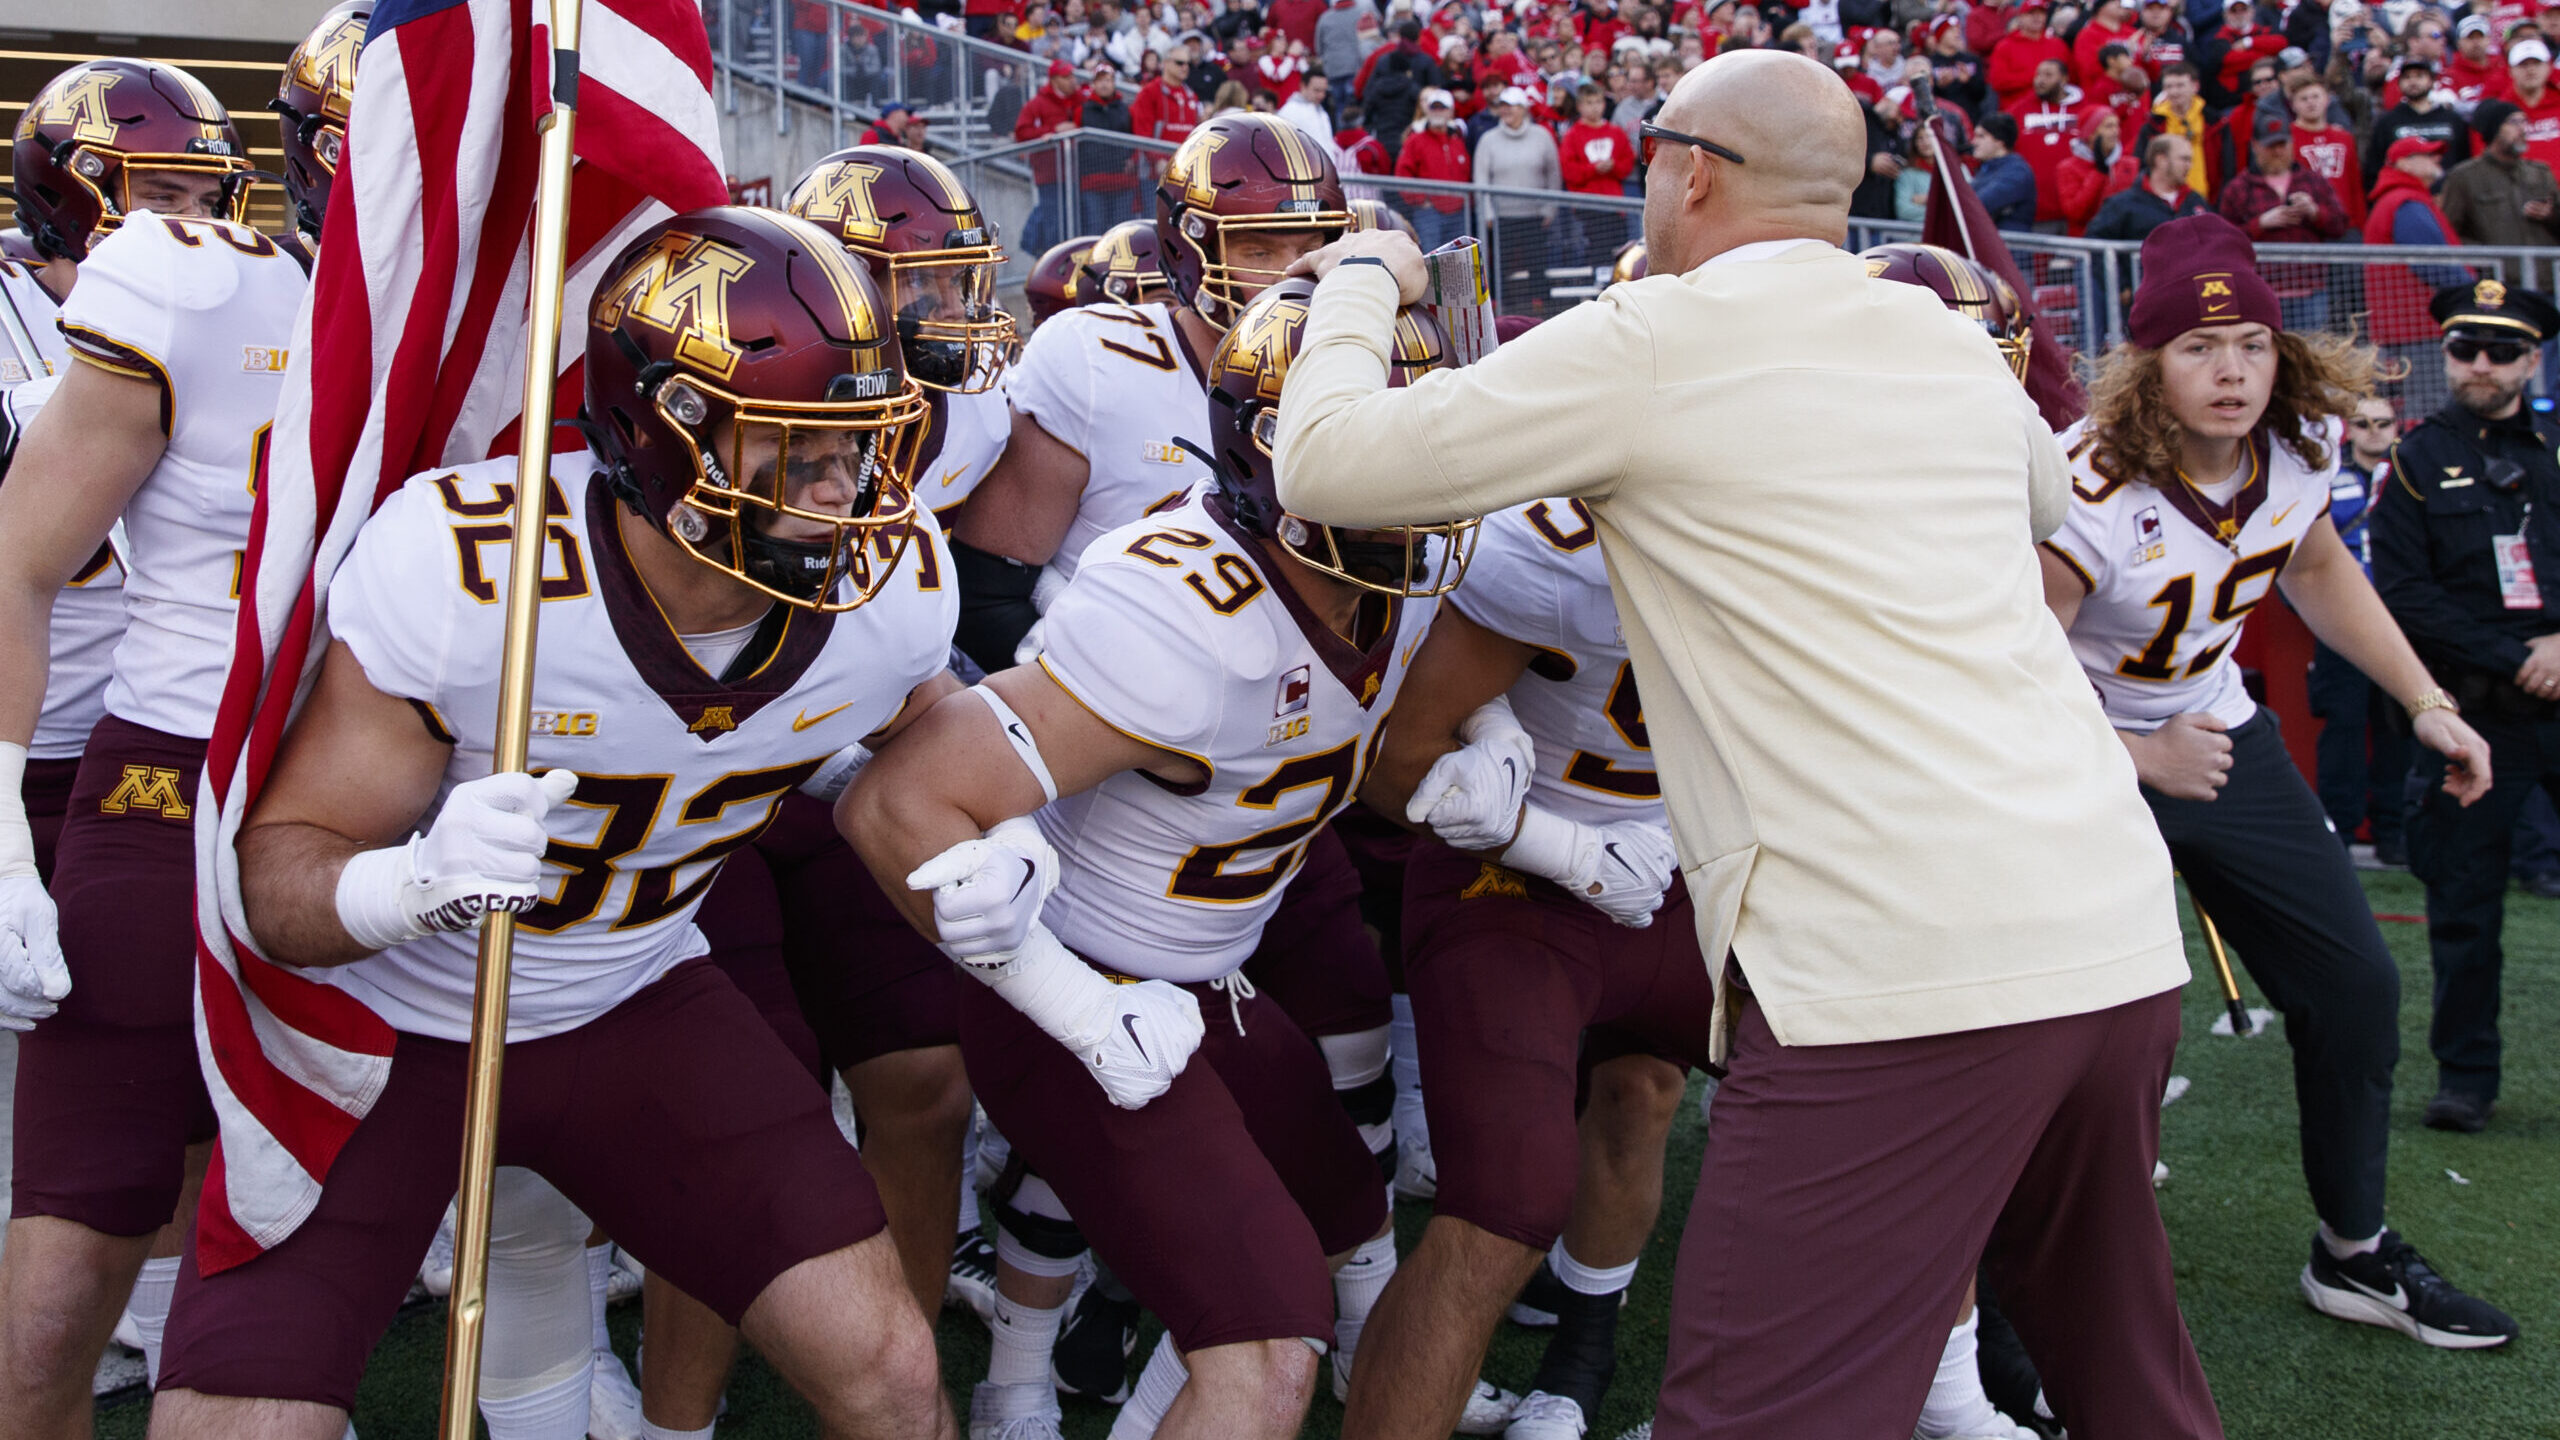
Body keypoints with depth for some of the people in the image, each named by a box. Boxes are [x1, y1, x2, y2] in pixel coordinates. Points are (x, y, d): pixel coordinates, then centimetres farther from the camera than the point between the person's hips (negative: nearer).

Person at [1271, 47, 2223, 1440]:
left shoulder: (1653, 344, -3)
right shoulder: (1954, 343, 17)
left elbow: (1324, 462, 1)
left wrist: (1364, 277, 20)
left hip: (1897, 970, -7)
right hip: (2123, 938, 8)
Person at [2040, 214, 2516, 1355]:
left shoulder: (2301, 446, -9)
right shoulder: (2089, 490, -29)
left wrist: (2426, 703, 9)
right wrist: (2146, 760, -27)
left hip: (2218, 732, 7)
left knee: (2356, 983, 10)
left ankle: (2355, 1255, 30)